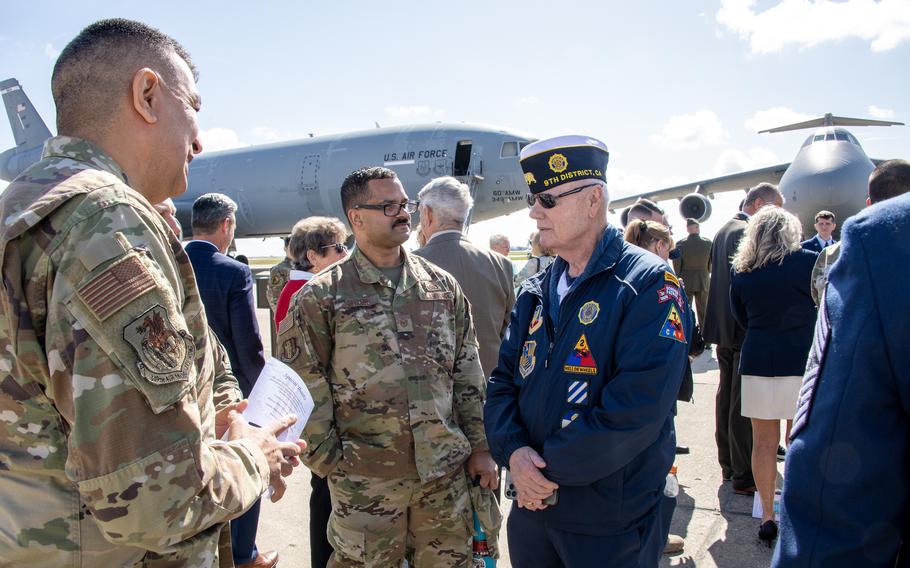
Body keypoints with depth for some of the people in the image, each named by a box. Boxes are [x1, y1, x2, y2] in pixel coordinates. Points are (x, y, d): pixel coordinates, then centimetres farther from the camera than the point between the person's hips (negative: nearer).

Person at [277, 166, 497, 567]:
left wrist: (478, 446, 7)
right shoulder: (321, 297, -6)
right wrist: (329, 461, -4)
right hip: (364, 481, -3)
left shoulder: (443, 286, 6)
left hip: (447, 473, 4)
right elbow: (306, 390, -5)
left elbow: (467, 372, 8)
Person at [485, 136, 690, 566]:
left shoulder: (648, 284, -14)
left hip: (612, 521, -5)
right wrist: (513, 451, -13)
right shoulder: (535, 293, 7)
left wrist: (549, 467, -17)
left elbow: (638, 409, -23)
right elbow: (502, 381, 6)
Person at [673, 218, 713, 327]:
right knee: (702, 311, 11)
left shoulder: (680, 244, -12)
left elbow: (676, 264, -8)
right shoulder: (708, 243, -7)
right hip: (703, 282, 1)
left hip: (685, 282, -1)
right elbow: (712, 263, 1)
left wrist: (678, 278, 5)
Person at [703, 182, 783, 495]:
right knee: (744, 403, -2)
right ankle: (744, 475, 7)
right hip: (745, 330, -10)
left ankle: (728, 463, 30)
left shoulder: (723, 230, 13)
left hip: (724, 328, 10)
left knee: (726, 396, 17)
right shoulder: (747, 233, -18)